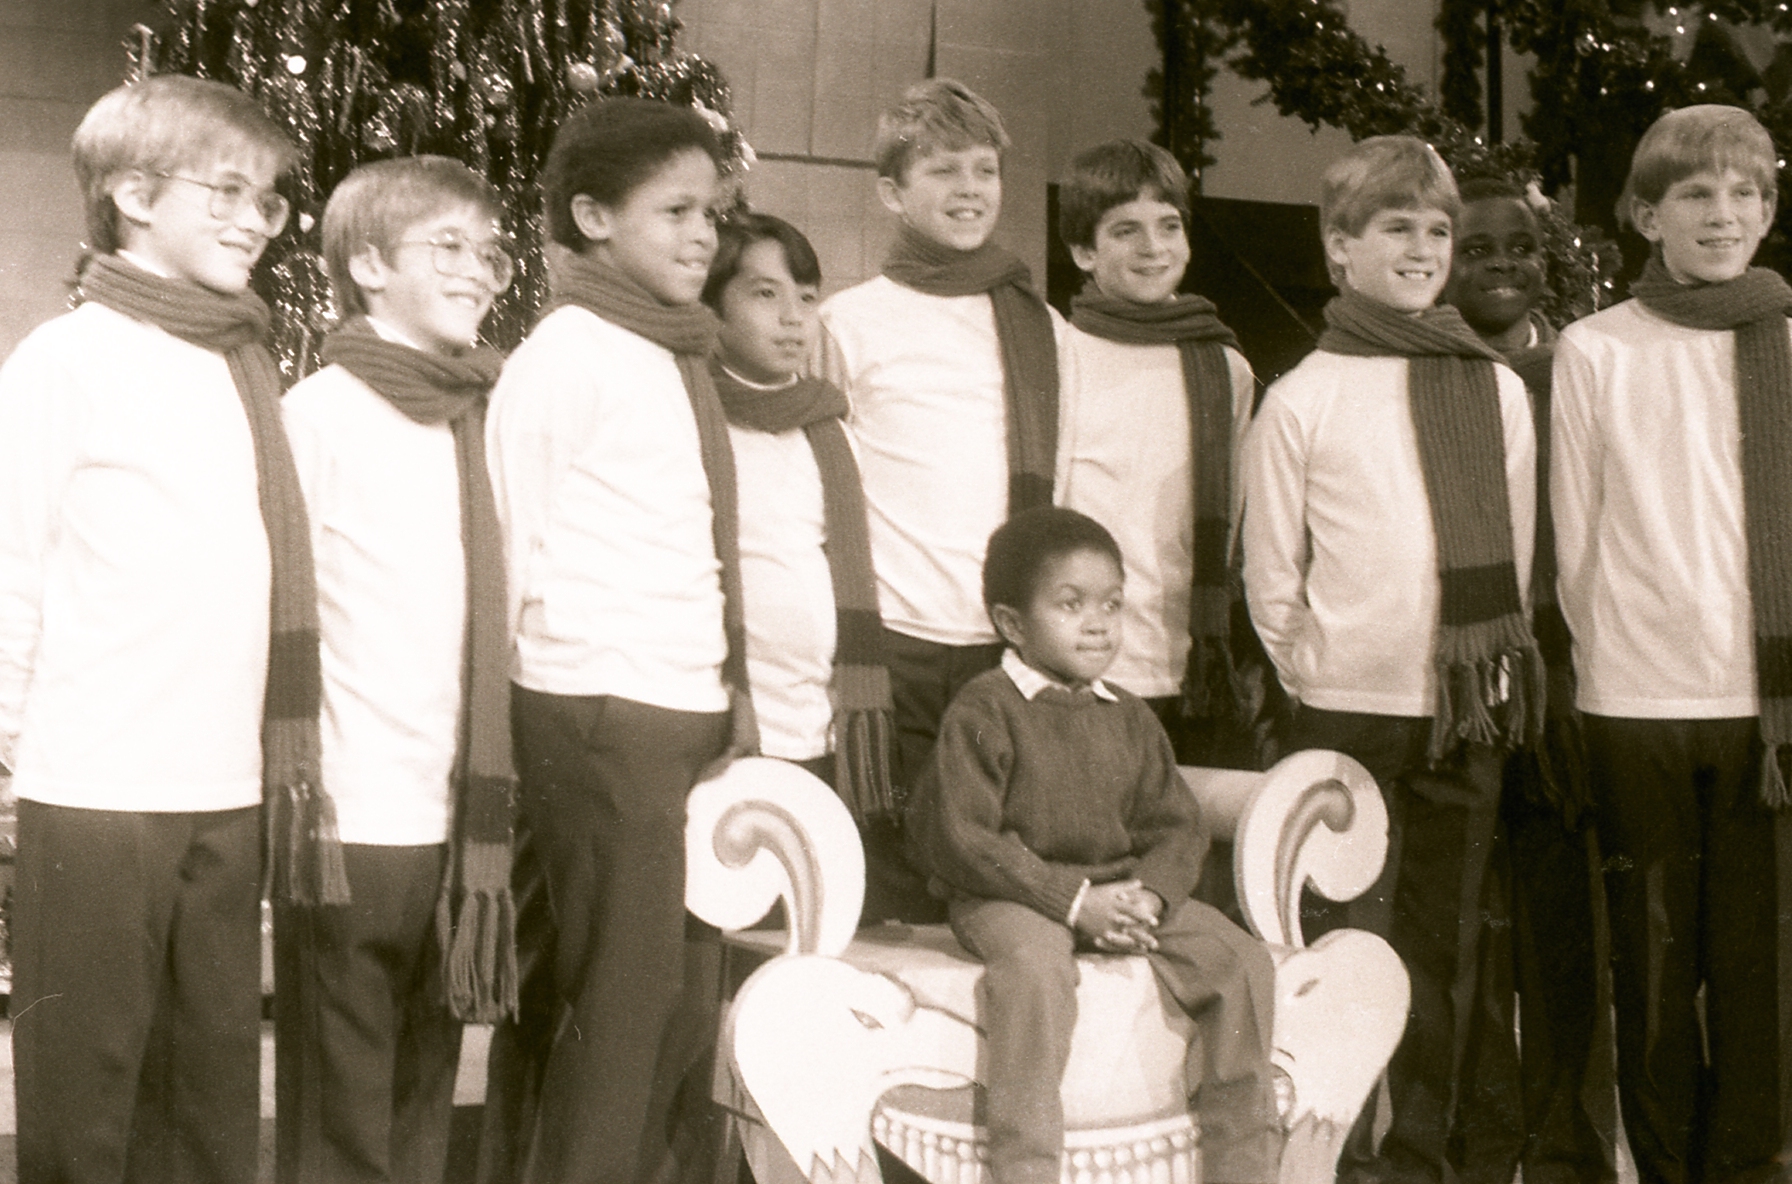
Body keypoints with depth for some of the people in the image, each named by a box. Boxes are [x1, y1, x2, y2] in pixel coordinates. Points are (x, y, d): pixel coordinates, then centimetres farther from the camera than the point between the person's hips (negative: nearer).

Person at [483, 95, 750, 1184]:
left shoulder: (680, 356, 15)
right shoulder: (568, 352, -9)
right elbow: (513, 542, -8)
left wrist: (735, 700, 12)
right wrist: (573, 639, -1)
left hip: (694, 717, 8)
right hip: (603, 717, -7)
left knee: (689, 1002, 10)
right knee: (623, 1004, -3)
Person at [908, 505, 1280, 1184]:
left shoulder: (1129, 719, 12)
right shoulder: (983, 713, -7)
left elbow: (1177, 827, 10)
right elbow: (961, 841, -14)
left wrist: (1150, 895, -13)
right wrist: (1073, 898, -20)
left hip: (1122, 888, 6)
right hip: (1009, 897, -5)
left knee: (1242, 960, -12)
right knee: (1033, 970, -39)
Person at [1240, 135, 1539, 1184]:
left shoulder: (1498, 390, 8)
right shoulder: (1302, 400, -2)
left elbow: (1514, 556, 12)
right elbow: (1270, 575, 2)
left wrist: (1487, 669, 7)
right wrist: (1320, 675, 1)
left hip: (1468, 714, 3)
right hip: (1346, 712, -3)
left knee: (1445, 940, 9)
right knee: (1344, 937, -1)